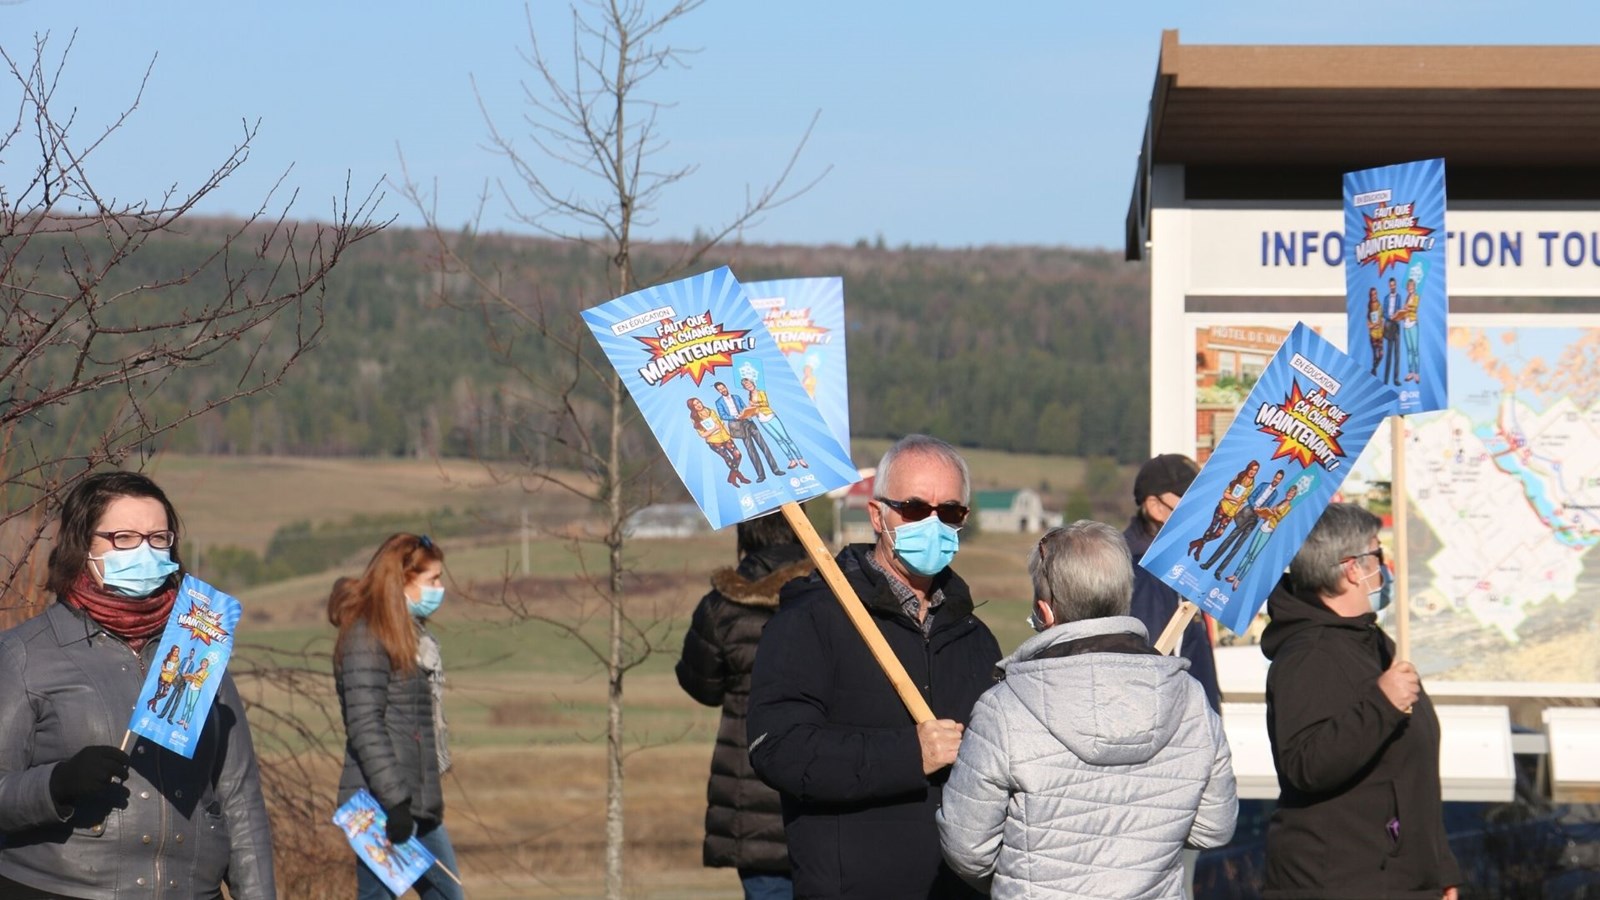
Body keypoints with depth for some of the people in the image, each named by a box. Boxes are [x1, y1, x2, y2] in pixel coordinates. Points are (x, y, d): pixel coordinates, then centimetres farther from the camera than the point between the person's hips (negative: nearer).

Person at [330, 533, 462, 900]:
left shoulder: (414, 636, 16)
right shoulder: (367, 639, -13)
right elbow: (364, 728, -19)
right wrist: (394, 800, -23)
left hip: (420, 805, 10)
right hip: (382, 806, -10)